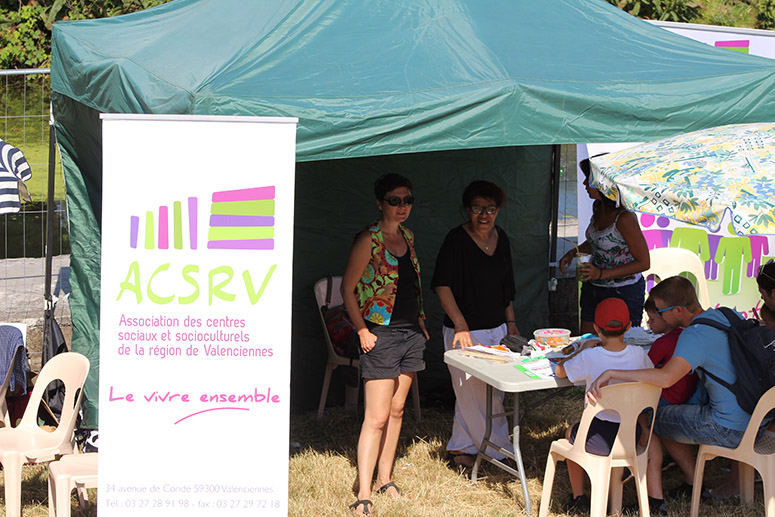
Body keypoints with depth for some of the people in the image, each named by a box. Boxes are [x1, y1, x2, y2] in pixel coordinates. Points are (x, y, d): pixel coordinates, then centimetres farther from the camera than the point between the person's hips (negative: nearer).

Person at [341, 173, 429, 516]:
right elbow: (348, 289, -9)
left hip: (411, 333, 7)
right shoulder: (368, 240, -11)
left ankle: (385, 480, 22)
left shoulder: (408, 236, 11)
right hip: (381, 334, -7)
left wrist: (420, 320, 14)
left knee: (397, 411, 12)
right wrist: (363, 331, -13)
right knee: (377, 417, -9)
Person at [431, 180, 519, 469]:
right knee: (474, 393, -2)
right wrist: (461, 325, -25)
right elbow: (442, 285, -18)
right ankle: (501, 450, 10)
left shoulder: (500, 238, 9)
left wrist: (510, 322, 15)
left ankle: (461, 448, 23)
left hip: (496, 329, 7)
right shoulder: (457, 240, -13)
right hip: (465, 331, -7)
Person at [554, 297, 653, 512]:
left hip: (600, 440, -3)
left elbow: (559, 371, 1)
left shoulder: (589, 358, -18)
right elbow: (650, 370, 17)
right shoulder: (637, 354, -9)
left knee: (571, 432, 31)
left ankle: (578, 497, 36)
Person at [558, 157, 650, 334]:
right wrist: (574, 252, 3)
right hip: (593, 290, 8)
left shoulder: (624, 217, -23)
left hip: (624, 293, -8)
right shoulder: (597, 207, 3)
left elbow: (643, 263, -20)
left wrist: (602, 274, -26)